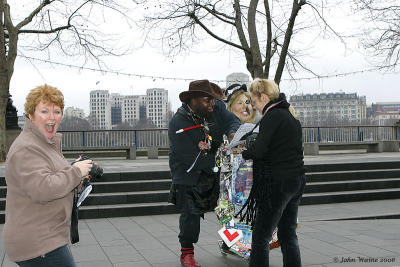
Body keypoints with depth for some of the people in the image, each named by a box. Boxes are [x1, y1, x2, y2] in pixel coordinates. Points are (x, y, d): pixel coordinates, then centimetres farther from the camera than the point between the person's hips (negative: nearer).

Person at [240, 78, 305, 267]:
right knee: (288, 234, 17)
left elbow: (258, 151, -22)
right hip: (297, 180, 9)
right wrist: (252, 147, 8)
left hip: (279, 182, -9)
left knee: (260, 237, -2)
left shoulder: (273, 116, -14)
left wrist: (242, 152, -3)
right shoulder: (290, 115, 14)